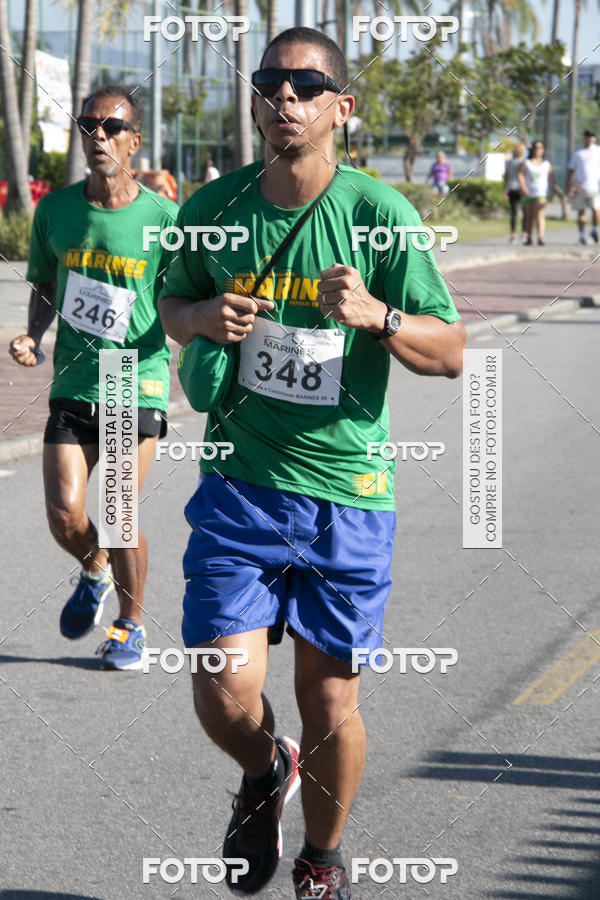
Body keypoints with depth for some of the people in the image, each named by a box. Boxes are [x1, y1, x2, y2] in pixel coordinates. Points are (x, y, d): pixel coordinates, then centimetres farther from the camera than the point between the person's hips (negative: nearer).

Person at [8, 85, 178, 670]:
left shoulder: (163, 217, -6)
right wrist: (32, 339, 1)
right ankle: (94, 571, 30)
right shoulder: (55, 210, 3)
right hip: (72, 384, 3)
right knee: (64, 516, -6)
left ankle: (130, 624, 20)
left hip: (137, 383, -3)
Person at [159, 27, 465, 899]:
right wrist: (202, 317, -6)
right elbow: (173, 301, 18)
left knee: (330, 704, 5)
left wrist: (375, 316, -25)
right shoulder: (215, 206, 0)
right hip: (239, 485, 2)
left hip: (348, 494, -2)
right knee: (224, 698, -7)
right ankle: (266, 772, 30)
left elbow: (451, 353, -5)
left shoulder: (381, 213, -8)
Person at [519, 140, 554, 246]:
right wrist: (523, 188, -17)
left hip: (541, 193, -2)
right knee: (529, 216, 11)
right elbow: (521, 175, -3)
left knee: (540, 215, -18)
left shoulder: (547, 164, 8)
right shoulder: (526, 163, 6)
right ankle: (529, 238, 22)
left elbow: (551, 178, 7)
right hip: (529, 194, 2)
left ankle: (541, 237, -30)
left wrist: (551, 191, -3)